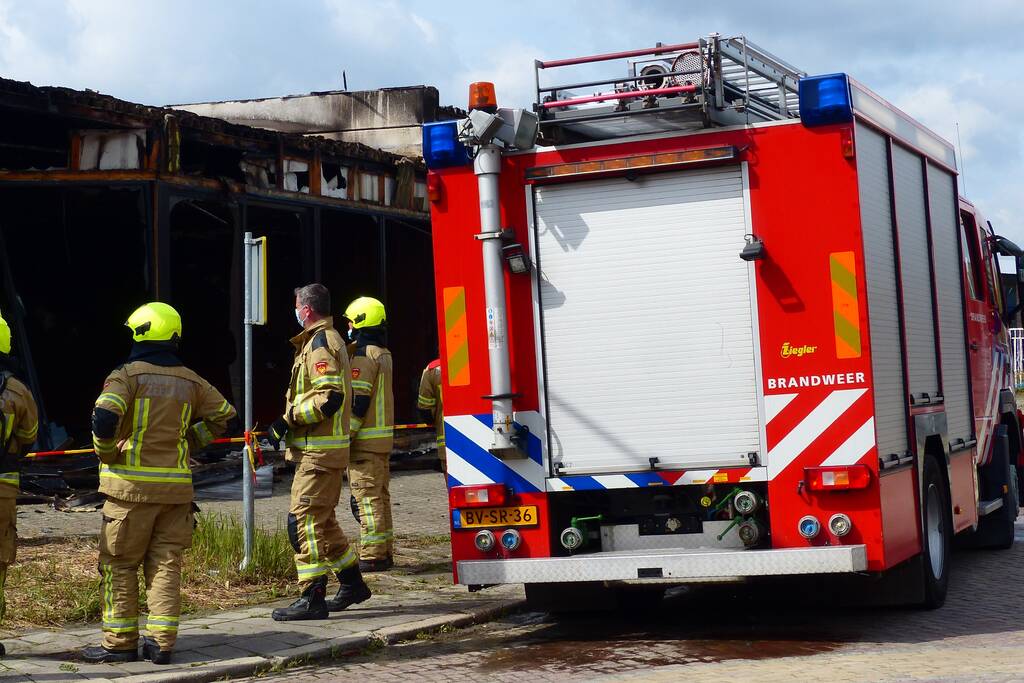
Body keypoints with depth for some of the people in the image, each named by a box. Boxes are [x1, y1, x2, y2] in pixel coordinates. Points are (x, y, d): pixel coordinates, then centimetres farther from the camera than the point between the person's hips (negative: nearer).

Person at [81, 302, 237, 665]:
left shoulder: (128, 375, -8)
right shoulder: (189, 381, 8)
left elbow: (105, 415, -23)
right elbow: (224, 415, 18)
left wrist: (106, 453, -7)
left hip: (131, 484, -4)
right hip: (176, 485, 4)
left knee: (119, 565, 6)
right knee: (166, 563, 9)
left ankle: (120, 642, 10)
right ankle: (161, 642, 7)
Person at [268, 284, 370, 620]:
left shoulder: (320, 343, -14)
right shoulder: (330, 339, 19)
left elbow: (330, 397, -24)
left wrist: (288, 419, -19)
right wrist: (290, 419, 19)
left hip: (319, 452, -11)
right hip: (323, 449, 11)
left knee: (305, 519, -11)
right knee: (322, 520, 19)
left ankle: (312, 598, -11)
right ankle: (352, 583, 27)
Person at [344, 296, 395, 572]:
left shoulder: (363, 355, -15)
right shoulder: (383, 353, 16)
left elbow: (358, 401, -20)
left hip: (366, 438, -10)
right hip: (384, 436, 10)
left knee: (367, 498, -8)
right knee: (380, 496, 13)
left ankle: (371, 556, -8)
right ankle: (385, 553, 18)